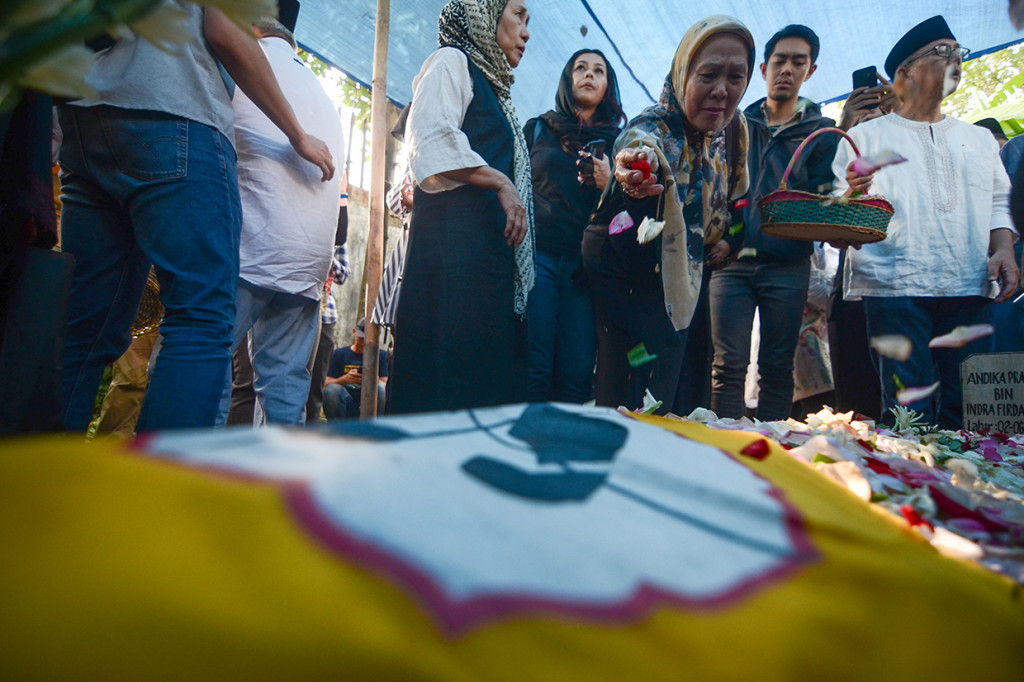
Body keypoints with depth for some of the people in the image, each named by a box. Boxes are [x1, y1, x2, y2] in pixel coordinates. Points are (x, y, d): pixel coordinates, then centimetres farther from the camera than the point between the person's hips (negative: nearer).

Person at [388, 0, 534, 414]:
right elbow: (433, 139, -12)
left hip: (489, 245, 9)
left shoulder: (493, 89, 32)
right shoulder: (453, 61, 6)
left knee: (489, 375, 1)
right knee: (445, 373, -14)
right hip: (453, 236, -9)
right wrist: (499, 182, -13)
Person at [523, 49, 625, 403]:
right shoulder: (537, 129, 16)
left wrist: (609, 184, -6)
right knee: (534, 368, -10)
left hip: (586, 265, 2)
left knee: (577, 374, -5)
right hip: (538, 256, -1)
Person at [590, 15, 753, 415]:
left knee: (689, 403, 16)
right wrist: (637, 173, -70)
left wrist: (726, 239, 2)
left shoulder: (734, 129, -1)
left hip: (693, 282, 7)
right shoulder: (651, 130, -22)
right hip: (647, 288, -7)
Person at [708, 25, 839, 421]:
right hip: (732, 259, 0)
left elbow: (827, 200, 4)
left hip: (788, 265, 0)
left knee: (778, 367, 3)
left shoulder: (822, 132, 12)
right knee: (729, 364, -5)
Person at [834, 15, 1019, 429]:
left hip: (970, 287, 5)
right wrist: (852, 196, -20)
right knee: (908, 411, -10)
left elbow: (999, 202, 22)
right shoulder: (866, 137, 11)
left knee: (967, 408, 1)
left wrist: (1003, 249, 3)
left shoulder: (979, 139, 25)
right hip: (895, 285, -4)